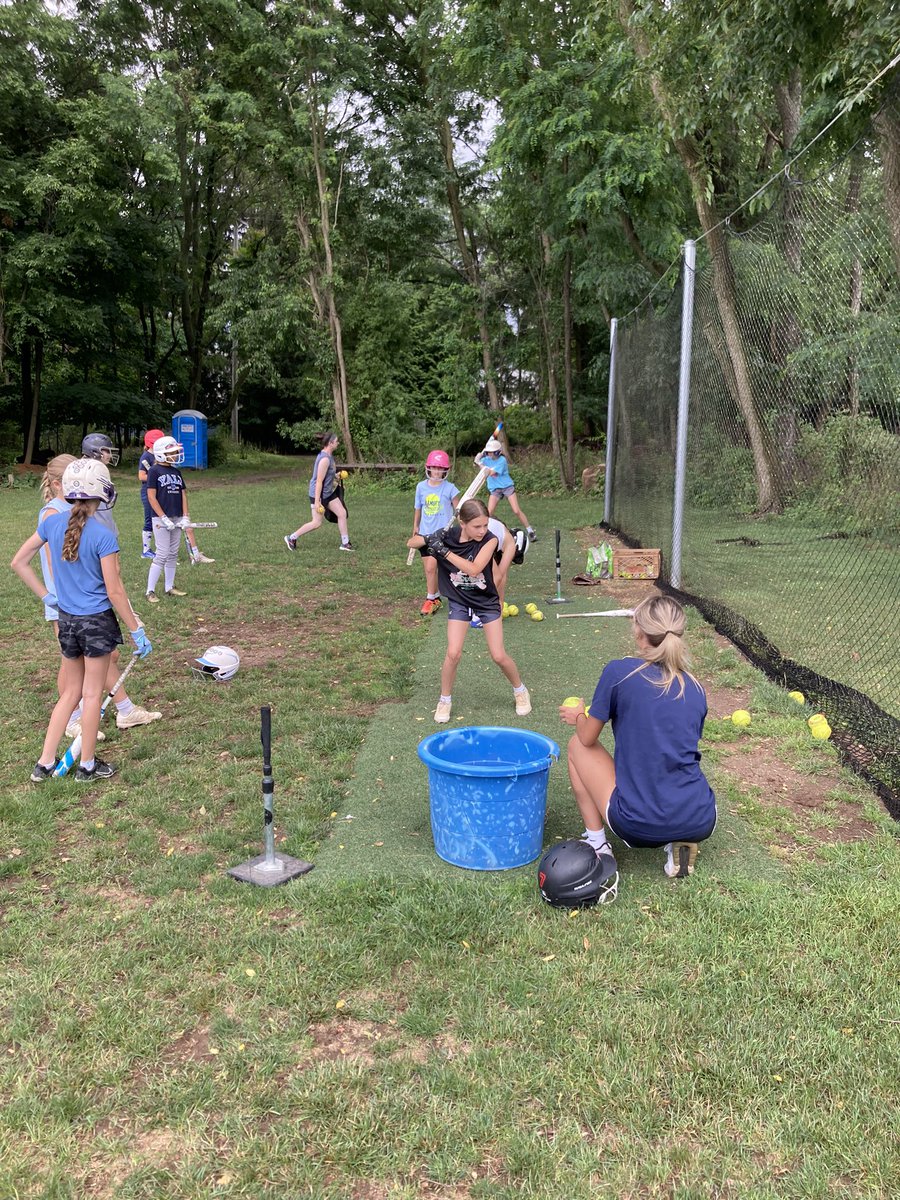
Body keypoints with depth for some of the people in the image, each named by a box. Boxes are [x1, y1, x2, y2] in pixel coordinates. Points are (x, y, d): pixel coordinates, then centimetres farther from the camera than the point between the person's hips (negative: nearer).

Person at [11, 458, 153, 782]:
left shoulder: (52, 522, -2)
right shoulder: (104, 536, -18)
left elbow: (18, 563, 6)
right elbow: (114, 592, -16)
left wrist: (46, 597, 12)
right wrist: (137, 631, -8)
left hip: (66, 620, 5)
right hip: (98, 621, -5)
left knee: (70, 692, 19)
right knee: (92, 694, 8)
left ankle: (45, 763, 23)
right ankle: (87, 765, 20)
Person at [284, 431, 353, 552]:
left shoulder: (329, 456, 5)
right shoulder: (325, 459, -24)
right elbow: (319, 481, -25)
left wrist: (335, 475, 11)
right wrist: (317, 501, -25)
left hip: (328, 493, 10)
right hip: (319, 494, -10)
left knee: (342, 513, 6)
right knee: (316, 523, -3)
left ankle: (345, 543, 14)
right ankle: (291, 538, 11)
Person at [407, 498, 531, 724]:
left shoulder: (489, 540, -21)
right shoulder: (448, 536, -15)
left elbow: (473, 569, -34)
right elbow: (410, 544, -6)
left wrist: (444, 550, -34)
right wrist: (429, 539, -27)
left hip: (487, 602, -1)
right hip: (459, 602, 1)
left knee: (499, 656, -1)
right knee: (453, 654, -9)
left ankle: (520, 690, 27)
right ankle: (445, 700, 13)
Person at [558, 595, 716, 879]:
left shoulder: (619, 672, -7)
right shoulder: (695, 688, 7)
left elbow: (588, 737, 3)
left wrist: (579, 716, 27)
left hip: (639, 827, -4)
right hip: (700, 823, 4)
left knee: (578, 745, 18)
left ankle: (597, 843, 15)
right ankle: (681, 844, 12)